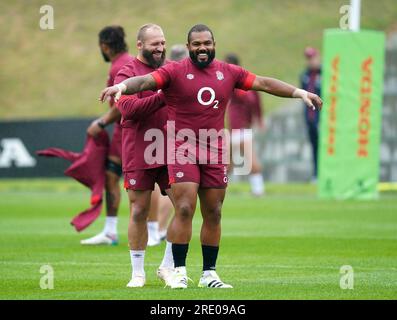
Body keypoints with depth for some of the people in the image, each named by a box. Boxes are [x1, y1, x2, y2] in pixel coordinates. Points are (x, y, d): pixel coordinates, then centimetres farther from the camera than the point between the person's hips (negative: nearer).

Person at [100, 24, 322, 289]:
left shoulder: (229, 72, 9)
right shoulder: (175, 71, -3)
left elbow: (264, 83, 12)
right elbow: (145, 81, -17)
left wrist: (300, 93, 7)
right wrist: (123, 86, -37)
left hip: (215, 152, 4)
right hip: (182, 150, -4)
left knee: (213, 214, 7)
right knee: (185, 210, -12)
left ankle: (209, 274, 15)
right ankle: (180, 272, -5)